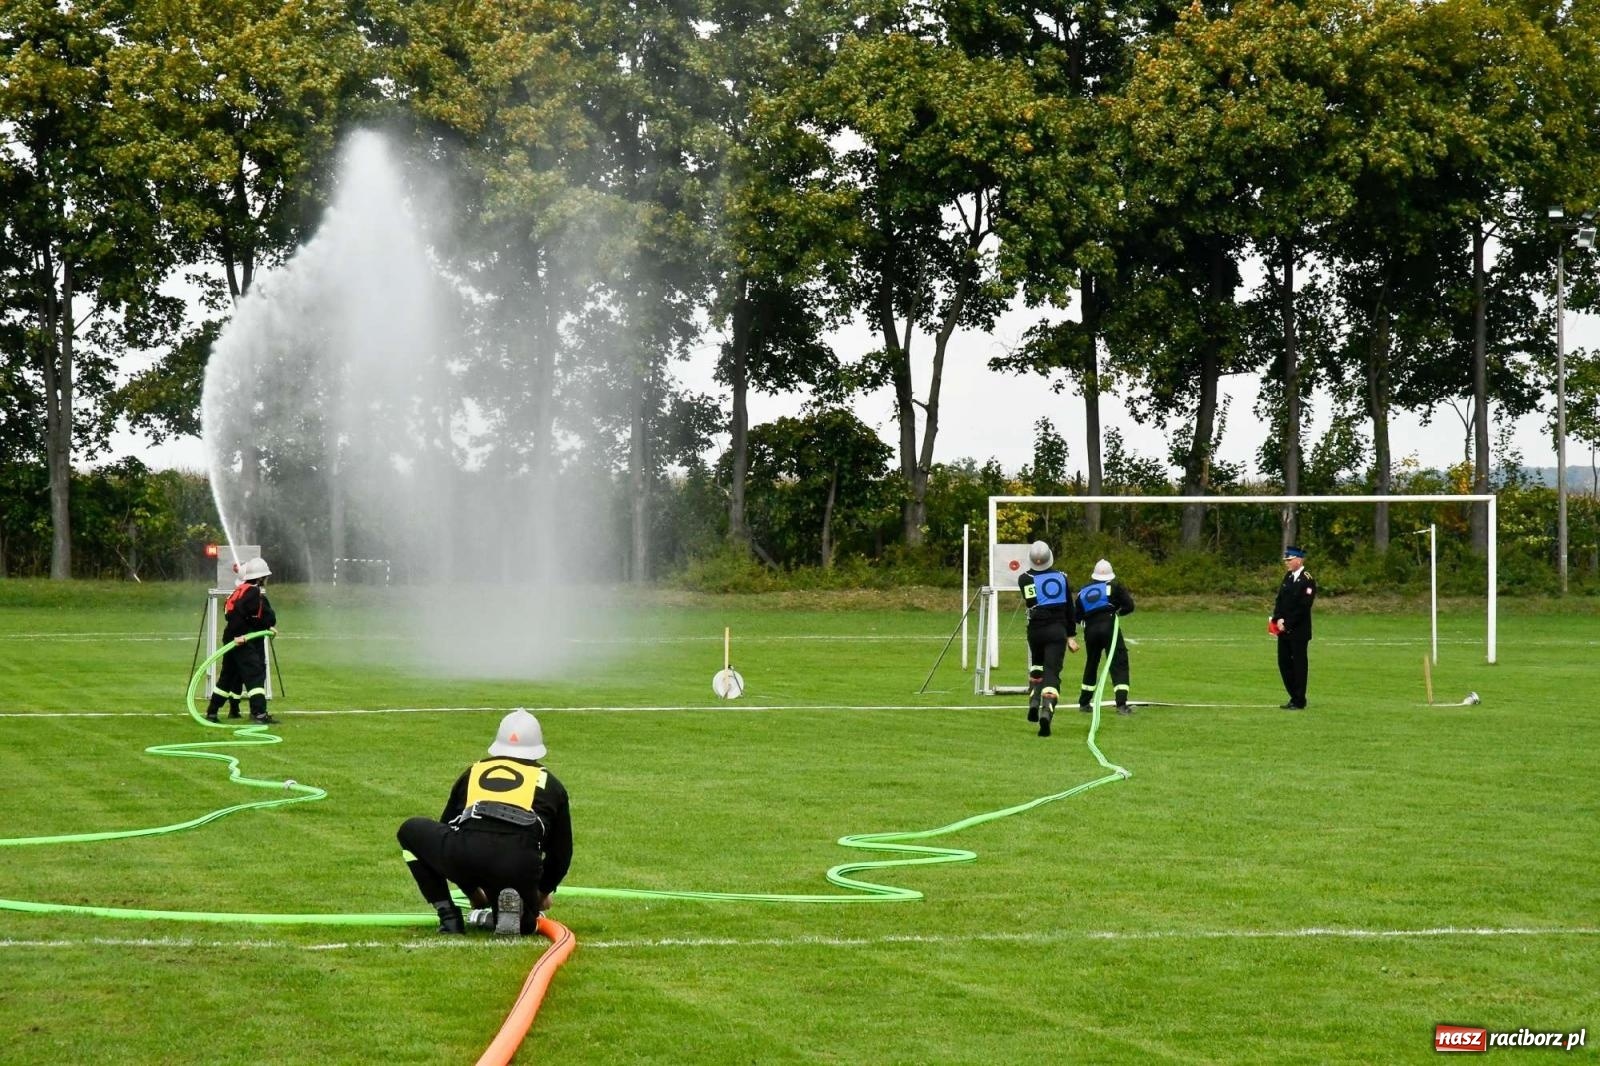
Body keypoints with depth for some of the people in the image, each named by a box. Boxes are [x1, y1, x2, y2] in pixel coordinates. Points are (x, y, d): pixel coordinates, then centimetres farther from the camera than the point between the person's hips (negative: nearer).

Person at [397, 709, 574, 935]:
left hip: (463, 857, 0)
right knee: (524, 924, 30)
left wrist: (472, 889, 49)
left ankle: (448, 915, 16)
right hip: (521, 869, 1)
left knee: (411, 831, 29)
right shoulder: (549, 783, 28)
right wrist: (544, 891, 51)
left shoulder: (473, 772, 31)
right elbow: (561, 850, 33)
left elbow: (446, 830, 39)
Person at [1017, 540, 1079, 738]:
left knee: (1037, 666, 26)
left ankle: (1034, 702, 12)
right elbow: (1070, 609, 5)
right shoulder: (1061, 577, 1)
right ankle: (1046, 712, -23)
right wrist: (1071, 636, 11)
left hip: (1036, 630, 0)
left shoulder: (1025, 579, -6)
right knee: (1052, 672, -6)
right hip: (1058, 630, 0)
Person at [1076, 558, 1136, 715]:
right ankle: (1121, 704, -16)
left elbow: (1077, 615, 14)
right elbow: (1129, 606, -1)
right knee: (1119, 664, -4)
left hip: (1090, 630, 4)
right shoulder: (1114, 586, 4)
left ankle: (1084, 703, 30)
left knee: (1091, 665, 22)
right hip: (1109, 626, -4)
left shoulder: (1083, 591, 15)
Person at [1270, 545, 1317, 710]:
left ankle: (1299, 701, 5)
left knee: (1299, 664, -1)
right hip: (1284, 629, 8)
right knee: (1284, 662, 10)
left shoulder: (1307, 580, -13)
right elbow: (1280, 600, 11)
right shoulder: (1288, 577, 12)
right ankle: (1294, 697, 20)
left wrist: (1287, 623, -17)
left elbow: (1304, 607, -17)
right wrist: (1278, 619, -5)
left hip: (1299, 631, -8)